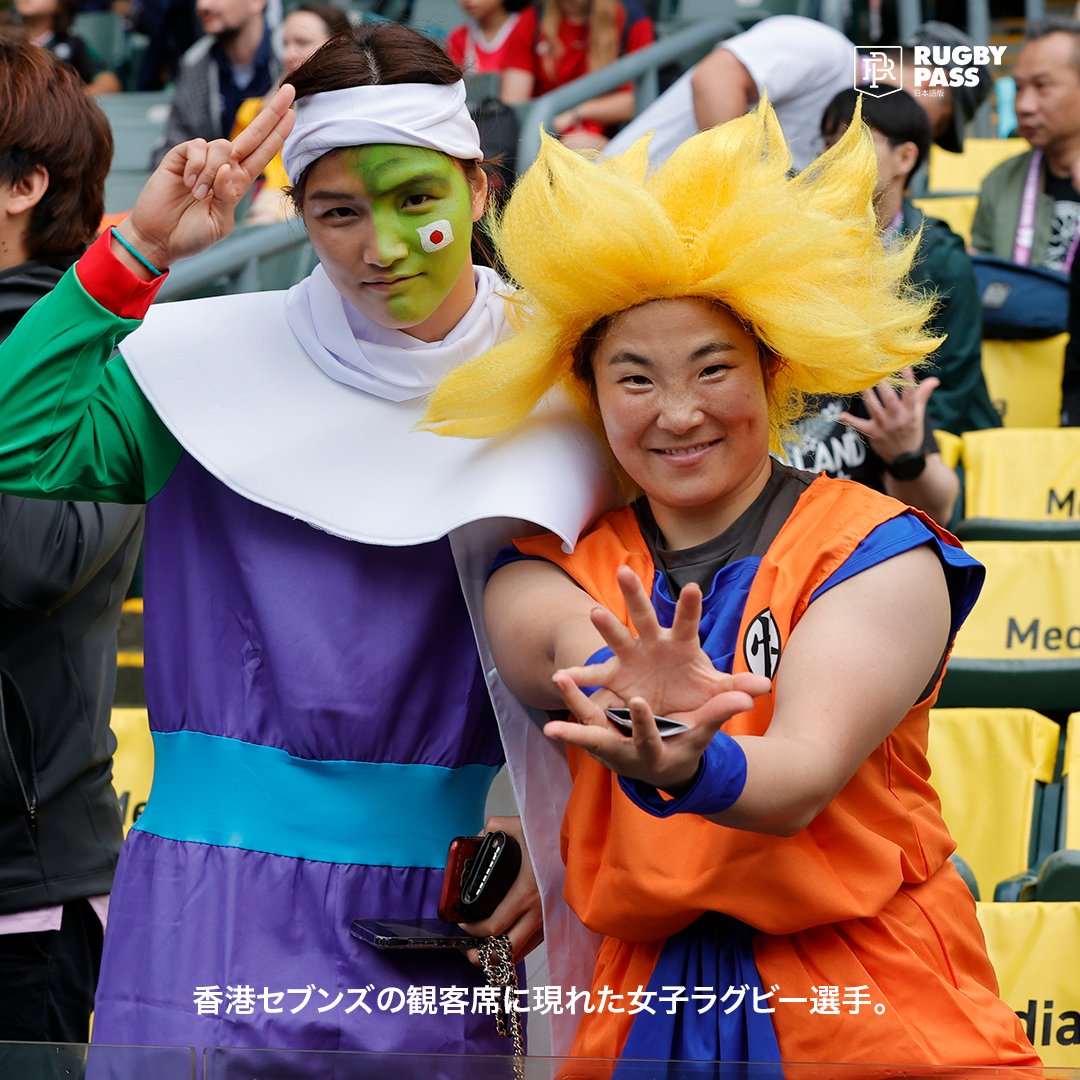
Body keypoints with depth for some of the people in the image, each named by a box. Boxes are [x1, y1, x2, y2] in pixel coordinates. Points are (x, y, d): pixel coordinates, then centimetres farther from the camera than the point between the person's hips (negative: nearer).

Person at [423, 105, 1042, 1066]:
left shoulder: (878, 552, -5)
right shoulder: (558, 573, 4)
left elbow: (803, 778, -21)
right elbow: (552, 640, -21)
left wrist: (692, 771, -42)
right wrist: (618, 681, -43)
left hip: (876, 1012, -2)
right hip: (643, 1014, 2)